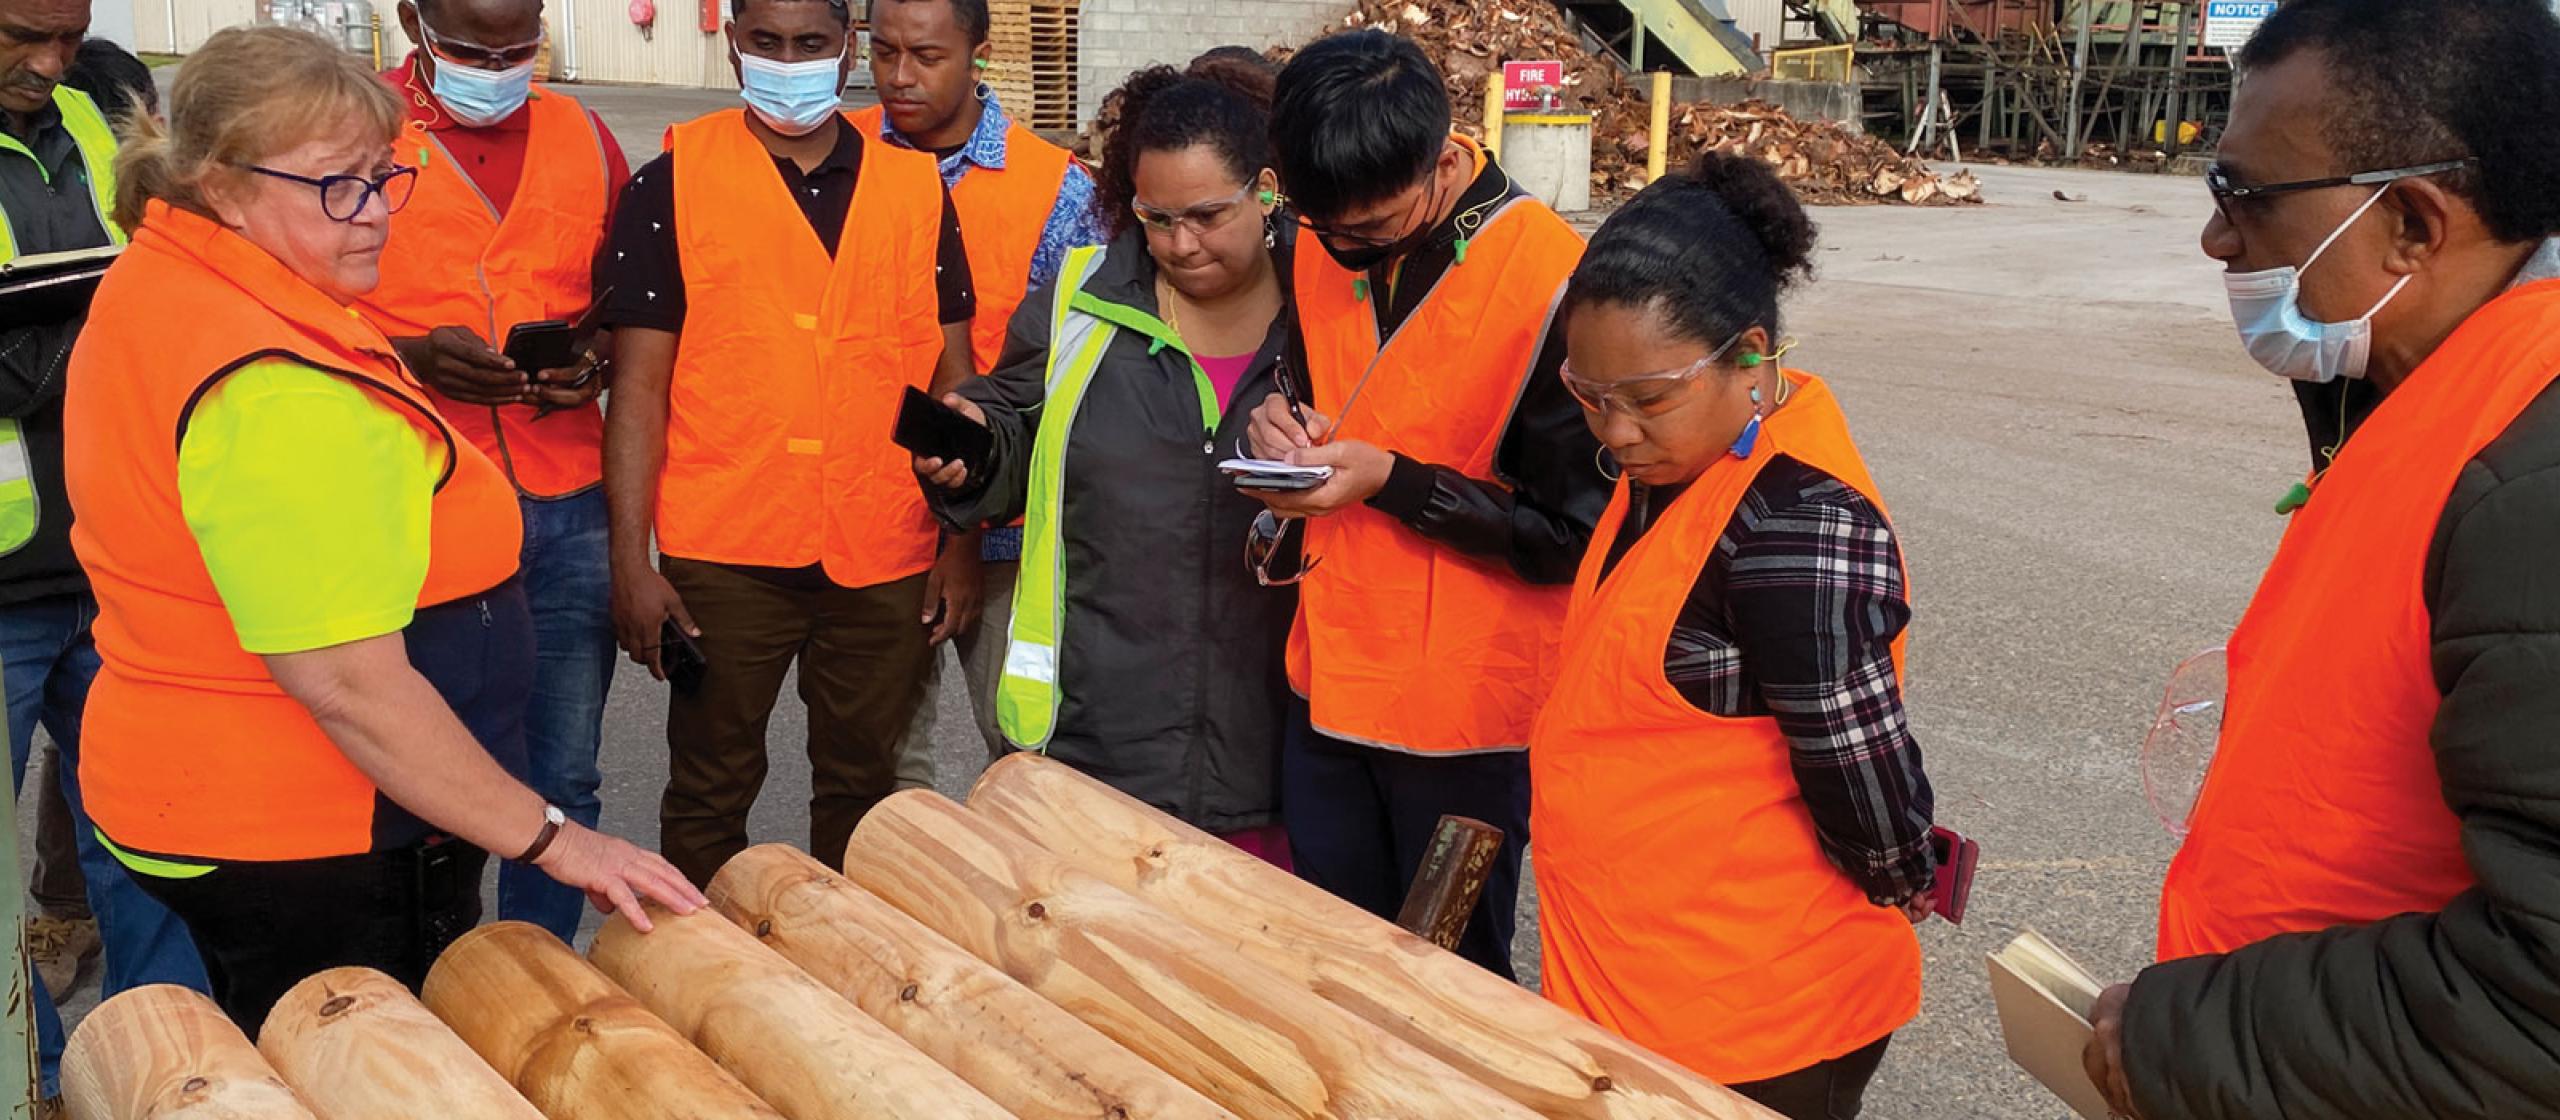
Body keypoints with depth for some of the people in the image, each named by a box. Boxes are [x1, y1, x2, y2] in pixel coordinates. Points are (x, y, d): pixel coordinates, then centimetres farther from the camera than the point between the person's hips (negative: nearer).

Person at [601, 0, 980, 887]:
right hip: (723, 554, -2)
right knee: (709, 795, 9)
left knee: (862, 788, 12)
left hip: (885, 557, 2)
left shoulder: (916, 188, 7)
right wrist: (630, 562, -7)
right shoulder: (671, 186, 0)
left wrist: (962, 543, 4)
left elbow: (951, 376, 9)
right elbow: (639, 384, -2)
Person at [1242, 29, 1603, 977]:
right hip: (1330, 679, 6)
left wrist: (1392, 481, -22)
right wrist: (1288, 426, -6)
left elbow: (1572, 532, -15)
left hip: (1466, 702, -6)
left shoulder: (1549, 283, -20)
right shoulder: (1323, 247, 0)